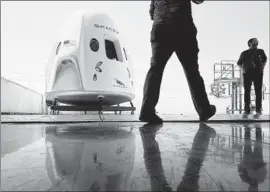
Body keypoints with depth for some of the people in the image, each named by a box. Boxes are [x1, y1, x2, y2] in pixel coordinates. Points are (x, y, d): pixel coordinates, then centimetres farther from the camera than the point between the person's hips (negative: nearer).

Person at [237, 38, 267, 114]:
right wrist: (242, 69, 1)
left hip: (258, 73, 1)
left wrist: (262, 67, 11)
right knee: (247, 91, -3)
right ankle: (247, 109, 0)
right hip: (247, 73, -1)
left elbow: (264, 59, 27)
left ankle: (258, 109, 3)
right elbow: (239, 63, 18)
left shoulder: (260, 52, 14)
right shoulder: (244, 53, 10)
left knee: (258, 91, -2)